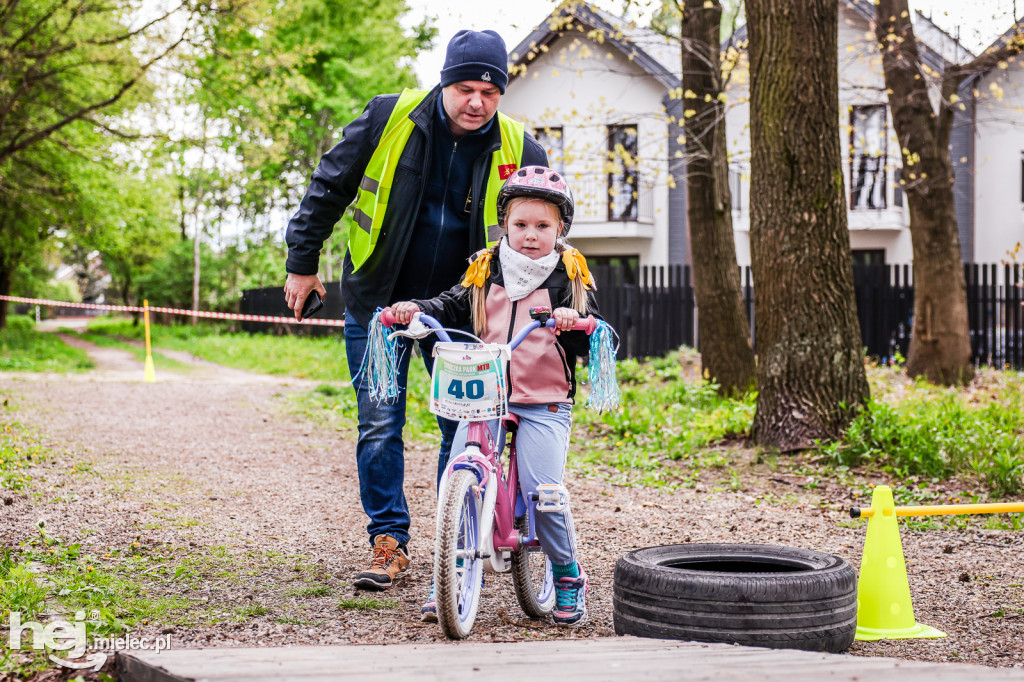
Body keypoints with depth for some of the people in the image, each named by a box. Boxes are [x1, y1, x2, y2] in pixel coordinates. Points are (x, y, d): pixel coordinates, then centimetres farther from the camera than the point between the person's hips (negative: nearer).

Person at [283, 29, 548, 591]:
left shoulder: (518, 150, -7)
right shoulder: (388, 119, -11)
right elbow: (329, 188, -1)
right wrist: (302, 262, 2)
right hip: (377, 301, -1)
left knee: (464, 428, 4)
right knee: (379, 426, -3)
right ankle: (388, 542, 8)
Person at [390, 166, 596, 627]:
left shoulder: (569, 275, 4)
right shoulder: (486, 269, 11)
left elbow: (593, 342, -2)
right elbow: (451, 308, 11)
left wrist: (575, 324, -24)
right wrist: (414, 309, -9)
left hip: (545, 403, -2)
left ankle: (567, 576, 7)